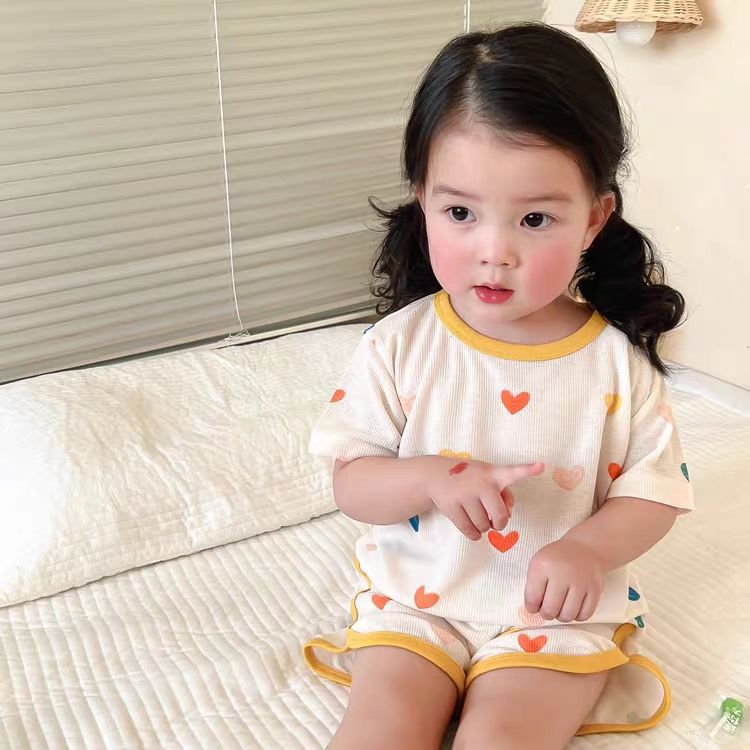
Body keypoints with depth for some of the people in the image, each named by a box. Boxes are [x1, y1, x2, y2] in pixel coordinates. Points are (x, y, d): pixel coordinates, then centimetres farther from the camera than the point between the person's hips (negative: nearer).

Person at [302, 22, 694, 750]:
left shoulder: (615, 360, -11)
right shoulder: (399, 345, -11)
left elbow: (655, 491, -4)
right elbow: (351, 482, -6)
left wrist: (589, 549, -23)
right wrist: (431, 479, -26)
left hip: (559, 609, 0)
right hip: (417, 595, 1)